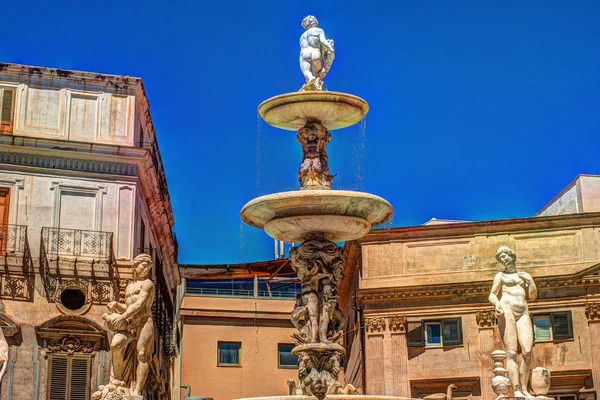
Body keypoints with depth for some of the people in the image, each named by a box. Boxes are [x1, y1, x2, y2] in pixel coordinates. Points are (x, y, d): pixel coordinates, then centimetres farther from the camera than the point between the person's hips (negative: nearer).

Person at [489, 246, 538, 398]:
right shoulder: (500, 276, 18)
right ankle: (516, 390, -23)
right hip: (506, 310, -3)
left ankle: (524, 389, -8)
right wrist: (497, 304, -12)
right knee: (511, 352, -15)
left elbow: (533, 296, 18)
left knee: (527, 352, -14)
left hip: (523, 313, 3)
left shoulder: (525, 275, 25)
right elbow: (492, 295, 9)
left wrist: (530, 280, 2)